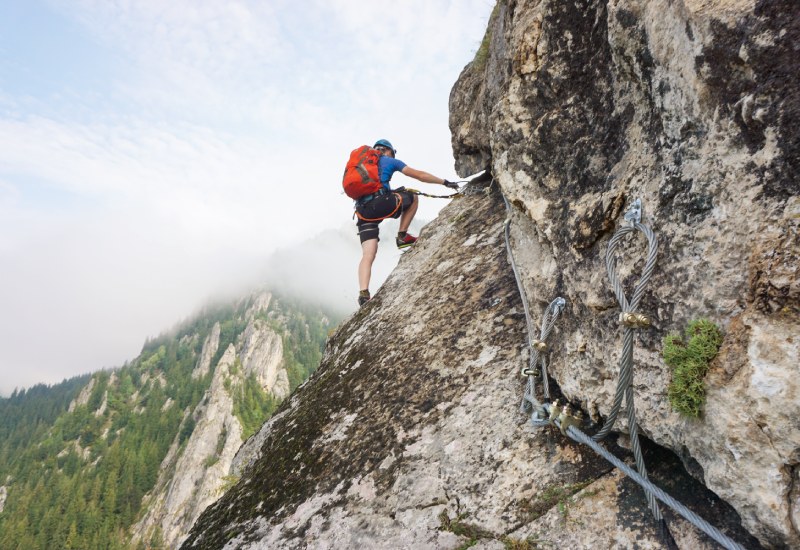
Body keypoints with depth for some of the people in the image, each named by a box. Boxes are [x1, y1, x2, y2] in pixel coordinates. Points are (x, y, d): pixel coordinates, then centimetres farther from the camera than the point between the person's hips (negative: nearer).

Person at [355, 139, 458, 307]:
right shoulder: (390, 161, 16)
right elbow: (419, 175, 13)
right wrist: (445, 182, 20)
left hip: (362, 211, 5)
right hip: (381, 203, -5)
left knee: (368, 255, 0)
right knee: (413, 197, 21)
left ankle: (363, 293, -18)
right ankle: (402, 236, 16)